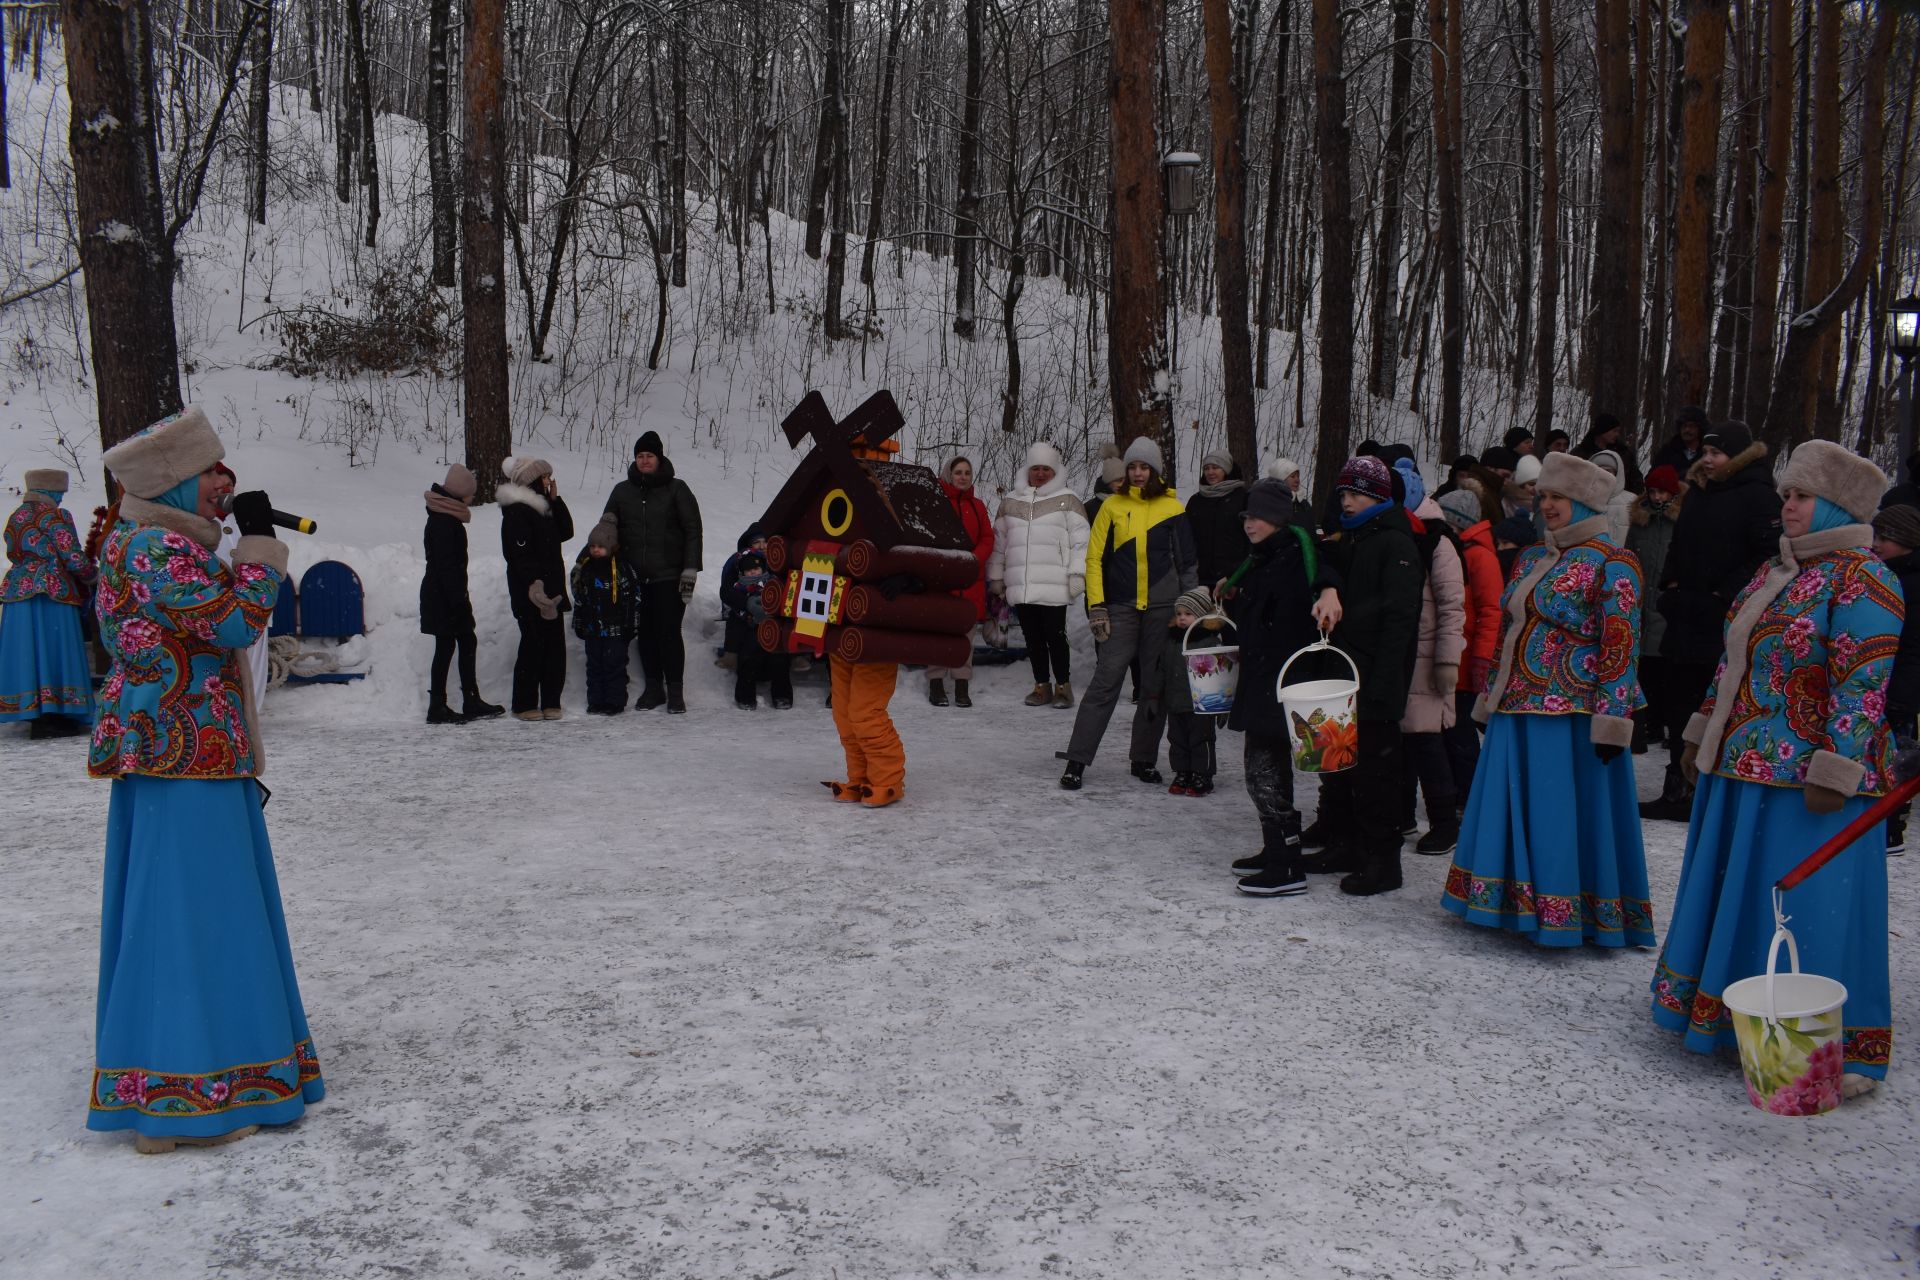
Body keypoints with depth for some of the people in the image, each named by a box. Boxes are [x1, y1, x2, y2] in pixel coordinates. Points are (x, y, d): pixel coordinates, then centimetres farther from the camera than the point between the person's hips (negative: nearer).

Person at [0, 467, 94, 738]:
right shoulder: (56, 517, -9)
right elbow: (74, 558, -11)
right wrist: (90, 576, 7)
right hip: (54, 594, -7)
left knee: (28, 651, 9)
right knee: (53, 649, -5)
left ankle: (32, 712, 14)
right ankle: (53, 714, -8)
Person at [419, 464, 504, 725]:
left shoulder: (447, 518, 14)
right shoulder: (443, 522, -18)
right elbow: (446, 565, -22)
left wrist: (460, 597, 21)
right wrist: (459, 599, -23)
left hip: (448, 595, 10)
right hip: (443, 596, -10)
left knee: (467, 642, 13)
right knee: (445, 646, -4)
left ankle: (472, 701, 18)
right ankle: (437, 708, 2)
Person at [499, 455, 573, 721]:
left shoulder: (543, 507, 19)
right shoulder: (516, 512, -10)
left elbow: (566, 531, 18)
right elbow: (520, 554, -17)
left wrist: (556, 499, 11)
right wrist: (535, 583, -24)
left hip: (551, 589, 9)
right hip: (530, 592, -9)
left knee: (555, 645, 6)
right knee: (533, 645, -6)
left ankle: (550, 702, 12)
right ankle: (525, 704, 1)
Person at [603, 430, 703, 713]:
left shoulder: (676, 489, 2)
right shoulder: (622, 491, 12)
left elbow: (693, 530, -1)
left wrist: (690, 569, -8)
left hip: (669, 576, -4)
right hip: (635, 577, 4)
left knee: (669, 632, -7)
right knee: (645, 634, 8)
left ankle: (675, 691, 1)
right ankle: (653, 688, 18)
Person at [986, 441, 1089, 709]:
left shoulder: (1067, 500, 3)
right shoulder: (1010, 502, 15)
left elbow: (1080, 541, -2)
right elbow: (998, 542, 19)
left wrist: (1077, 575, -10)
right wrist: (996, 577, 17)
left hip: (1054, 587, -4)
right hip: (1020, 586, 4)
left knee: (1055, 637, -4)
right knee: (1033, 638, 9)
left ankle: (1063, 686, 9)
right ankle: (1042, 686, 20)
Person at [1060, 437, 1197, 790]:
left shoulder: (1172, 507, 6)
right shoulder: (1112, 506, 5)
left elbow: (1187, 562, 10)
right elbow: (1095, 557, 4)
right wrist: (1096, 606, -3)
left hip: (1162, 607, 1)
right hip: (1121, 607, -1)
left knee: (1156, 685, 6)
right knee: (1105, 682, -8)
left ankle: (1143, 759, 18)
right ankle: (1077, 761, -5)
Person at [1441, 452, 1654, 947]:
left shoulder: (1612, 565, -8)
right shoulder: (1531, 559, 15)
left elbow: (1620, 647, -12)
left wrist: (1610, 721, -17)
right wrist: (1490, 701, 18)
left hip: (1569, 715, -8)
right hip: (1515, 711, 8)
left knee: (1565, 813, -2)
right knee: (1512, 811, 12)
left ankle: (1567, 915, 10)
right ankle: (1520, 904, 23)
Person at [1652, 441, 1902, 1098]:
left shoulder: (1861, 580, -13)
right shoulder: (1773, 571, 14)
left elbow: (1861, 686, -18)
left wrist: (1832, 773, -21)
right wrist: (1703, 735, 19)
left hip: (1805, 780, -9)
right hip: (1740, 770, 9)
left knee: (1809, 913, -3)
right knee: (1731, 898, 16)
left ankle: (1840, 1056, 9)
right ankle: (1724, 1017, 31)